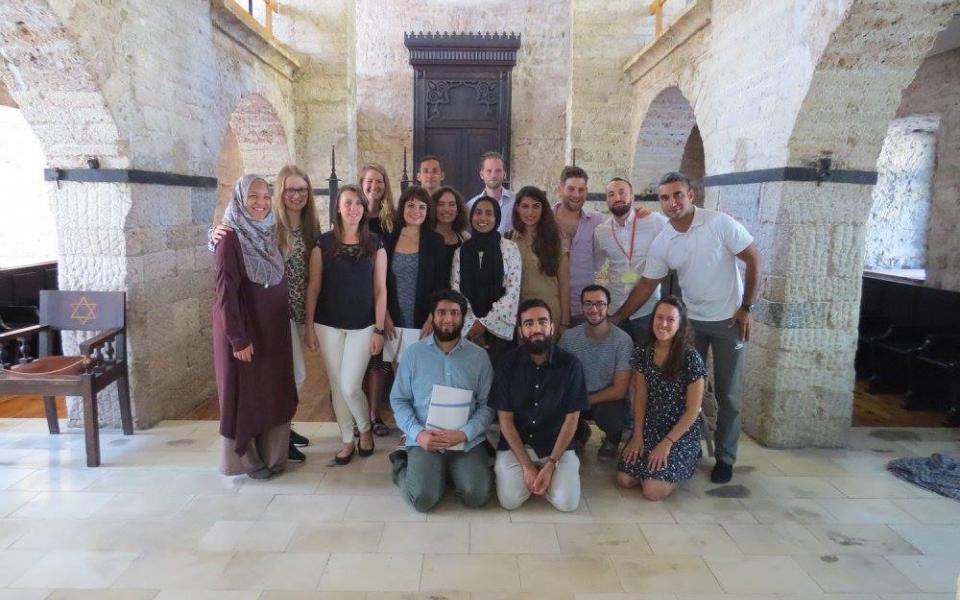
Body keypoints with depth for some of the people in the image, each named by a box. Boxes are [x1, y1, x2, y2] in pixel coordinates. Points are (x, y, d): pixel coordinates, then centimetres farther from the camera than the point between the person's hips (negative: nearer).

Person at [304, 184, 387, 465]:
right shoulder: (324, 243, 0)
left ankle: (366, 429, 23)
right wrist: (309, 327, -1)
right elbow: (313, 287, 1)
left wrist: (379, 330, -4)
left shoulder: (375, 244, 0)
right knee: (336, 387, 8)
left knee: (350, 387, -6)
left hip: (362, 326, -1)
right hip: (328, 325, 1)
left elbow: (380, 289, 0)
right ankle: (347, 440, 25)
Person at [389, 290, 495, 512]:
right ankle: (406, 468, 12)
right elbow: (399, 400, 3)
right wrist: (418, 433, -13)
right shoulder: (414, 353, 2)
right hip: (425, 439, -1)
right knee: (422, 498, -21)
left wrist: (464, 434, -15)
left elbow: (487, 405, 1)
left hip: (468, 440, 1)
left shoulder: (479, 356, 3)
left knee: (477, 496, -20)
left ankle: (452, 472, 12)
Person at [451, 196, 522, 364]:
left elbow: (513, 292, -6)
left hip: (499, 328, -2)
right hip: (468, 330, 2)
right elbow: (456, 291, 4)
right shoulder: (461, 251, 7)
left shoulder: (510, 248, -2)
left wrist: (485, 322, -8)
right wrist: (472, 324, -7)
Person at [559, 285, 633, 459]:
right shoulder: (569, 337, -10)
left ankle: (612, 439, 5)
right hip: (577, 398, 3)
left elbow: (619, 391, -18)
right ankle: (579, 433, 11)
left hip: (610, 400, -2)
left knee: (608, 415, -36)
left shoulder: (622, 340, -18)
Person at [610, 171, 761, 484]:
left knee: (728, 393, 6)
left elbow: (754, 258, -10)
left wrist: (746, 308, -12)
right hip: (691, 320, 3)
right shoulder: (661, 243, -5)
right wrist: (615, 318, -3)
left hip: (729, 319, -3)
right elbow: (646, 286, 1)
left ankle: (725, 458, 22)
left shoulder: (720, 223, -16)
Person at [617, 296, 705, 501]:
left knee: (653, 490, -16)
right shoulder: (643, 353, -2)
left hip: (682, 431, -4)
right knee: (624, 479, -11)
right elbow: (640, 397, 3)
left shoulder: (691, 358, -17)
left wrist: (667, 443, -15)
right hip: (651, 426, 4)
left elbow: (693, 410, -13)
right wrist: (638, 435, -5)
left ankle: (687, 458, 12)